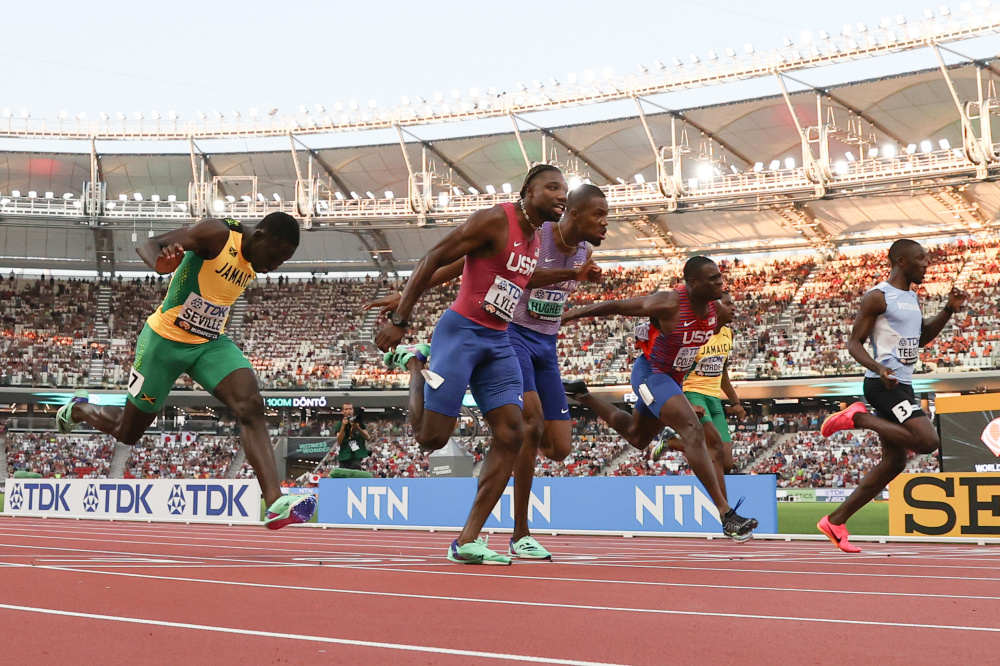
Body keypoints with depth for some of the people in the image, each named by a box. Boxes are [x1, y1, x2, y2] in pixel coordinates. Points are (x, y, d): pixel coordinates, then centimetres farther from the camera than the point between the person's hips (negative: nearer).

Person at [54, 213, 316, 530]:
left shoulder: (254, 260, 1)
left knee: (251, 406, -22)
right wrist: (160, 263, -51)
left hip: (211, 343, 5)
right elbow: (148, 244, -31)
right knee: (128, 432, 10)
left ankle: (276, 504, -34)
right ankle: (78, 410, 45)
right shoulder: (217, 234, -21)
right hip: (166, 340, -5)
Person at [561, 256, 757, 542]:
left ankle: (582, 395, 47)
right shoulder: (669, 304, -26)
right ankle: (726, 514, -29)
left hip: (673, 379, 9)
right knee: (694, 431, -25)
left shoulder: (713, 305, -5)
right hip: (651, 374, -9)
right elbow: (616, 305, -18)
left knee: (637, 437, 28)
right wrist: (574, 314, -12)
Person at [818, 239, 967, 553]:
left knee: (894, 462, 8)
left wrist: (949, 309, 17)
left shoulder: (912, 298, 19)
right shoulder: (878, 297, -9)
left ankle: (835, 521, 11)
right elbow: (854, 343, -11)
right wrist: (878, 367, -29)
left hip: (902, 385, 10)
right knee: (928, 441, -23)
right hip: (884, 384, -10)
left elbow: (921, 338, 30)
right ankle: (859, 417, -8)